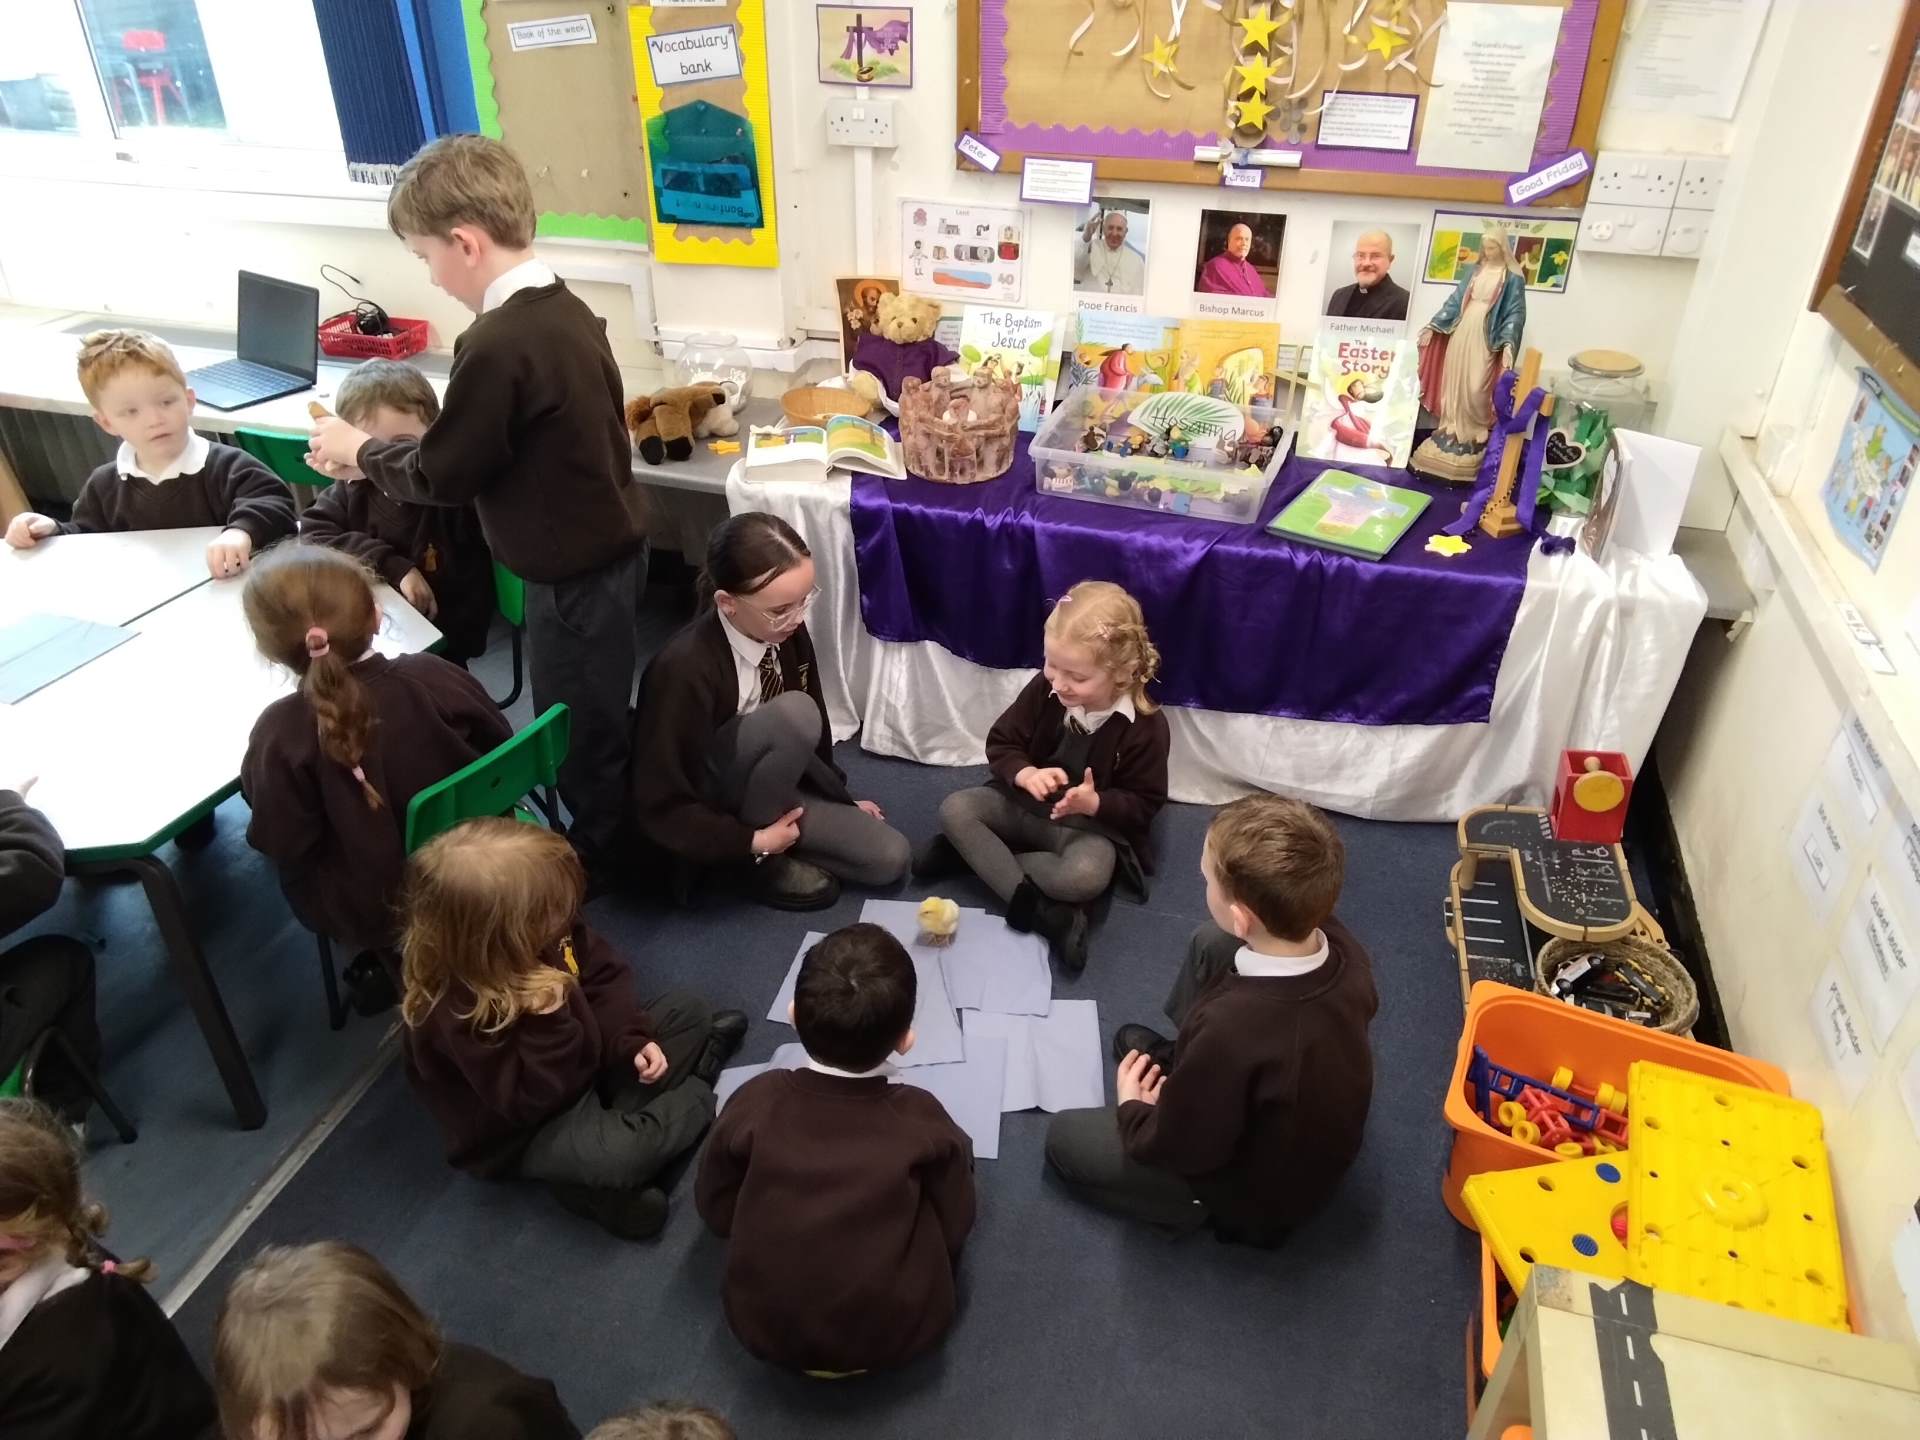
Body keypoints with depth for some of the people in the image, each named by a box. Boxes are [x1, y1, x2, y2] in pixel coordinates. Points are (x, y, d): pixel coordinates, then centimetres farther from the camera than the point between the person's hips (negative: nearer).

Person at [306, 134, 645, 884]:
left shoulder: (498, 343, -27)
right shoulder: (562, 309, 2)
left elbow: (444, 473, -17)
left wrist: (359, 449, 1)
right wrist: (378, 455, 8)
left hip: (572, 575, -9)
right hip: (608, 550, 10)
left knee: (577, 732, 10)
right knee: (598, 721, 24)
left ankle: (597, 863, 29)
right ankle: (611, 842, 42)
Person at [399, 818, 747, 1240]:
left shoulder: (542, 929, -17)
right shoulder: (458, 1011, -36)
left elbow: (602, 972, -3)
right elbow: (527, 1101, -31)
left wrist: (633, 1040, -15)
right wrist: (546, 1021, -43)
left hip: (583, 1062, 8)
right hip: (524, 1130, -7)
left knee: (686, 1010, 8)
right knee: (614, 1155, -34)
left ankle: (613, 1119, -6)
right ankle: (700, 1093, -2)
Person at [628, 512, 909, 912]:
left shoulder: (786, 632, -12)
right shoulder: (684, 669, -32)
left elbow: (811, 730, 7)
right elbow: (660, 810, -26)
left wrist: (840, 798, 10)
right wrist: (754, 841, -23)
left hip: (767, 785, 6)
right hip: (710, 802, -6)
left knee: (889, 858, -7)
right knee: (794, 713, -34)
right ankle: (760, 859, -13)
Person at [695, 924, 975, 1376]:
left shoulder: (754, 1102, -19)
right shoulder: (924, 1121, -22)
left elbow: (716, 1213, -4)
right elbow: (954, 1229, -7)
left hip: (763, 1326, 2)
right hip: (897, 1332, -1)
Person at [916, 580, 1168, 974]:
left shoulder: (1145, 726, -21)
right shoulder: (1044, 689, -10)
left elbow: (1144, 804, -12)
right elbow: (1000, 743, -2)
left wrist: (1092, 803, -31)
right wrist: (1026, 774, -24)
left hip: (1092, 825, -4)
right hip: (1025, 803, 5)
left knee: (1085, 876, -36)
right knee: (954, 808, -18)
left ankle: (974, 855, -18)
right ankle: (1035, 907, -26)